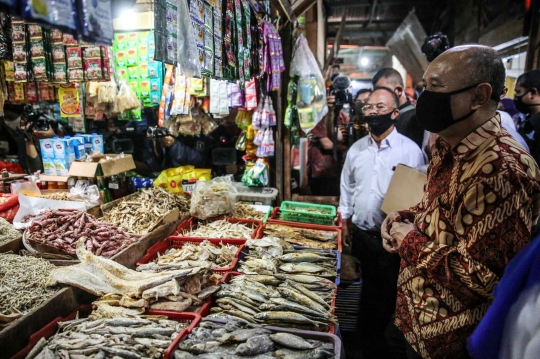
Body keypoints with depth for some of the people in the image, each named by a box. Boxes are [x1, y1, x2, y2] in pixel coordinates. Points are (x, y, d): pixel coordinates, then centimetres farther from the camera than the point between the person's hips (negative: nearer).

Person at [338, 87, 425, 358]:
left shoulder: (410, 150, -9)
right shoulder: (356, 149, 4)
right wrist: (345, 224, 10)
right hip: (361, 234, 4)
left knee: (388, 293, 10)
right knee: (369, 288, 19)